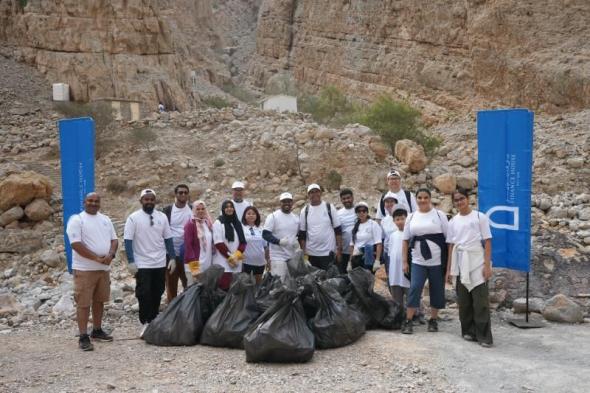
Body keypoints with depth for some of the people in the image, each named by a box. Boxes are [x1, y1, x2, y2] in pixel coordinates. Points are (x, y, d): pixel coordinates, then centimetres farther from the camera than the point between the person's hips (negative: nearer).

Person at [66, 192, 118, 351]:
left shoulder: (105, 219, 12)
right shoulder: (76, 219, -8)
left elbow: (114, 239, 11)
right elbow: (76, 244, -17)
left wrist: (110, 255, -9)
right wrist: (96, 258, -20)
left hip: (104, 268, 7)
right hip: (85, 269, -6)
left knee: (99, 300, 14)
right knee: (83, 303, -4)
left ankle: (97, 330, 26)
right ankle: (83, 337, 0)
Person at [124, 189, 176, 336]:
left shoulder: (162, 217, 6)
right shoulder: (133, 218, -5)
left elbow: (168, 239, 9)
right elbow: (128, 241, -7)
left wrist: (172, 258, 4)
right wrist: (131, 261, -13)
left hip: (160, 263, 4)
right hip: (142, 264, -4)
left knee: (157, 294, 9)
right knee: (144, 294, -5)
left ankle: (154, 322, 20)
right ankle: (145, 323, 6)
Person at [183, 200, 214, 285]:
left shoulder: (208, 223, 12)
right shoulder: (190, 224, -8)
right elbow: (188, 246, -13)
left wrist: (213, 263, 12)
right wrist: (194, 267, -18)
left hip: (208, 265, 6)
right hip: (194, 264, -6)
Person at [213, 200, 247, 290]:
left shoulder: (238, 223, 13)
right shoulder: (218, 223, -2)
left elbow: (243, 242, 9)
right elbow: (219, 243, -9)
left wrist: (237, 255, -7)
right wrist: (230, 257, -10)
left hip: (236, 261, 5)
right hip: (223, 262, -5)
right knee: (224, 288, -11)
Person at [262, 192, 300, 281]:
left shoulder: (296, 218, 13)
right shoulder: (273, 216, -4)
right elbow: (265, 234, -9)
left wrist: (297, 242, -1)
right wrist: (279, 241, -23)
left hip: (293, 257, 6)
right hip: (278, 257, -5)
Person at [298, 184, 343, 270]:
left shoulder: (329, 207, 0)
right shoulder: (305, 211, 5)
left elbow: (338, 230, 1)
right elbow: (302, 234, 7)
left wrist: (339, 249, -3)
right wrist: (303, 252, 1)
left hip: (328, 252, -2)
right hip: (311, 253, 2)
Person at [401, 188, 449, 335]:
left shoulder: (439, 215, 0)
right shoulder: (411, 217, 8)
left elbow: (448, 238, -1)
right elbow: (405, 240, 9)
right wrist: (404, 261, 4)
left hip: (437, 261, -1)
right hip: (418, 262, 1)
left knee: (437, 291, 6)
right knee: (414, 289, -7)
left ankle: (433, 320, 21)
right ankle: (408, 321, -1)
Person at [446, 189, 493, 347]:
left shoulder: (480, 217, -2)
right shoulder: (453, 221, 10)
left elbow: (487, 242, -4)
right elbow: (451, 246, 11)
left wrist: (487, 265, -11)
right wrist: (449, 269, 9)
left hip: (477, 263, -4)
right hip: (461, 265, 4)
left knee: (480, 300, -5)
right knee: (463, 300, 8)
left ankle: (484, 336, -1)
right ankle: (468, 331, 20)